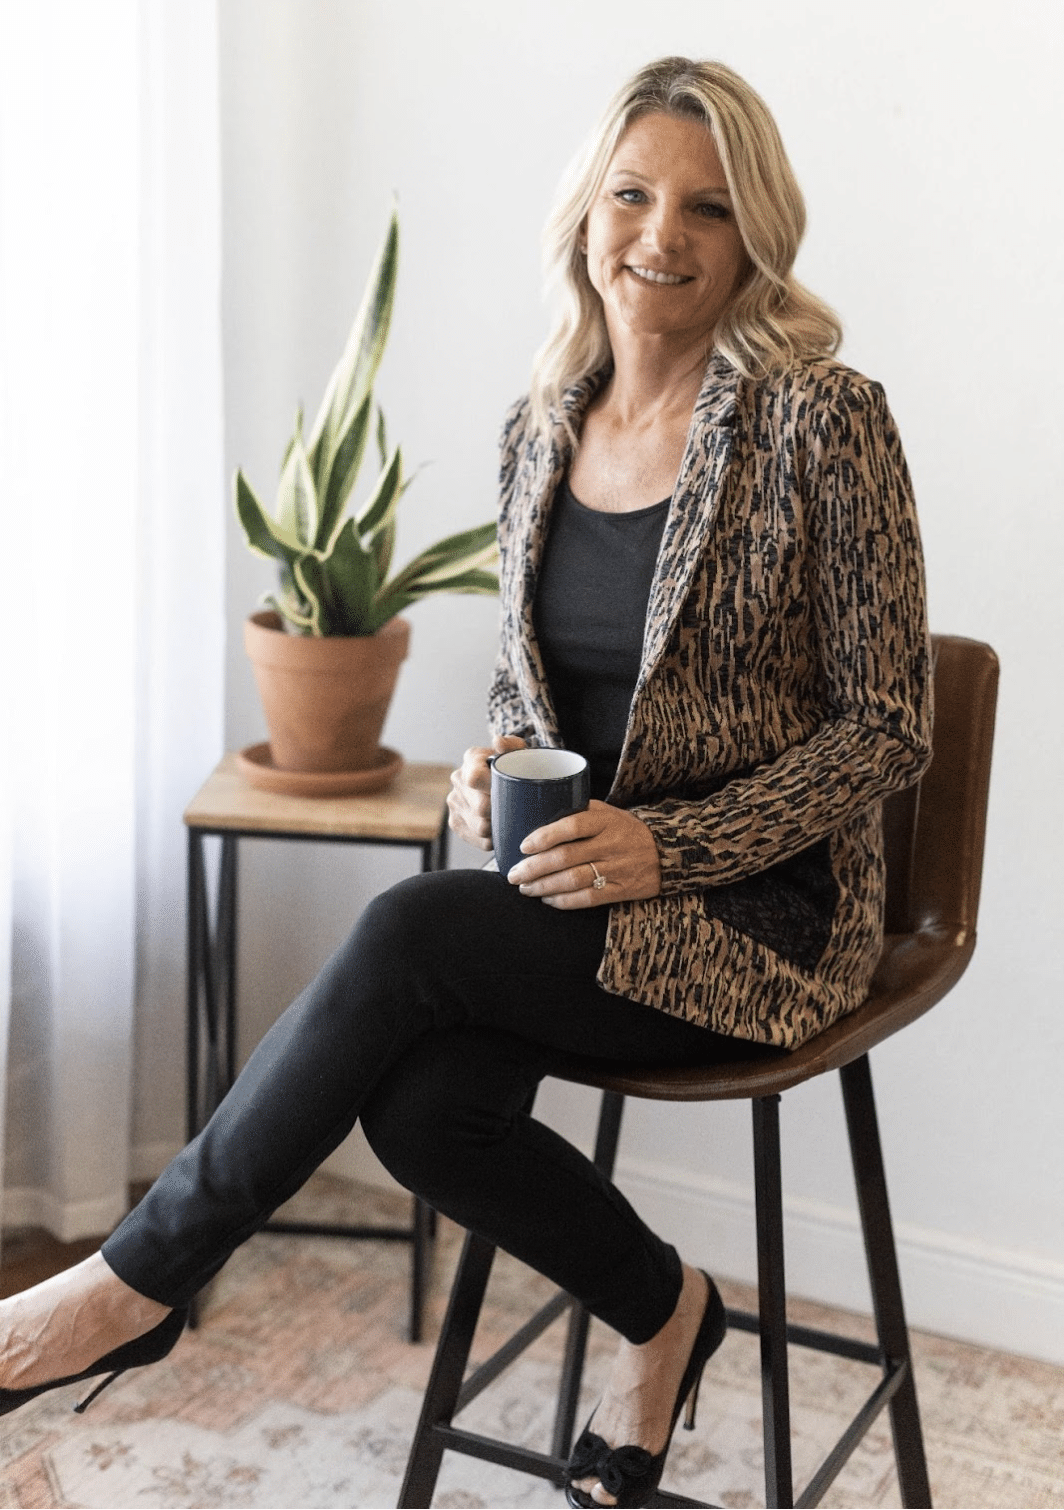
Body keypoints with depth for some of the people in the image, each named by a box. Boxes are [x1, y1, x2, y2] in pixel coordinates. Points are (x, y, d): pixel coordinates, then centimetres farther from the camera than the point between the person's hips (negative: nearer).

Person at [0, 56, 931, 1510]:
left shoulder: (824, 418, -11)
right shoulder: (541, 426, 7)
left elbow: (885, 728, -9)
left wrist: (670, 844, -20)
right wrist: (492, 766, -5)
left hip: (758, 908, -5)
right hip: (575, 881, 5)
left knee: (410, 933, -27)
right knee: (423, 1105, -23)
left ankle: (143, 1278, -9)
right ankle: (661, 1310, 7)